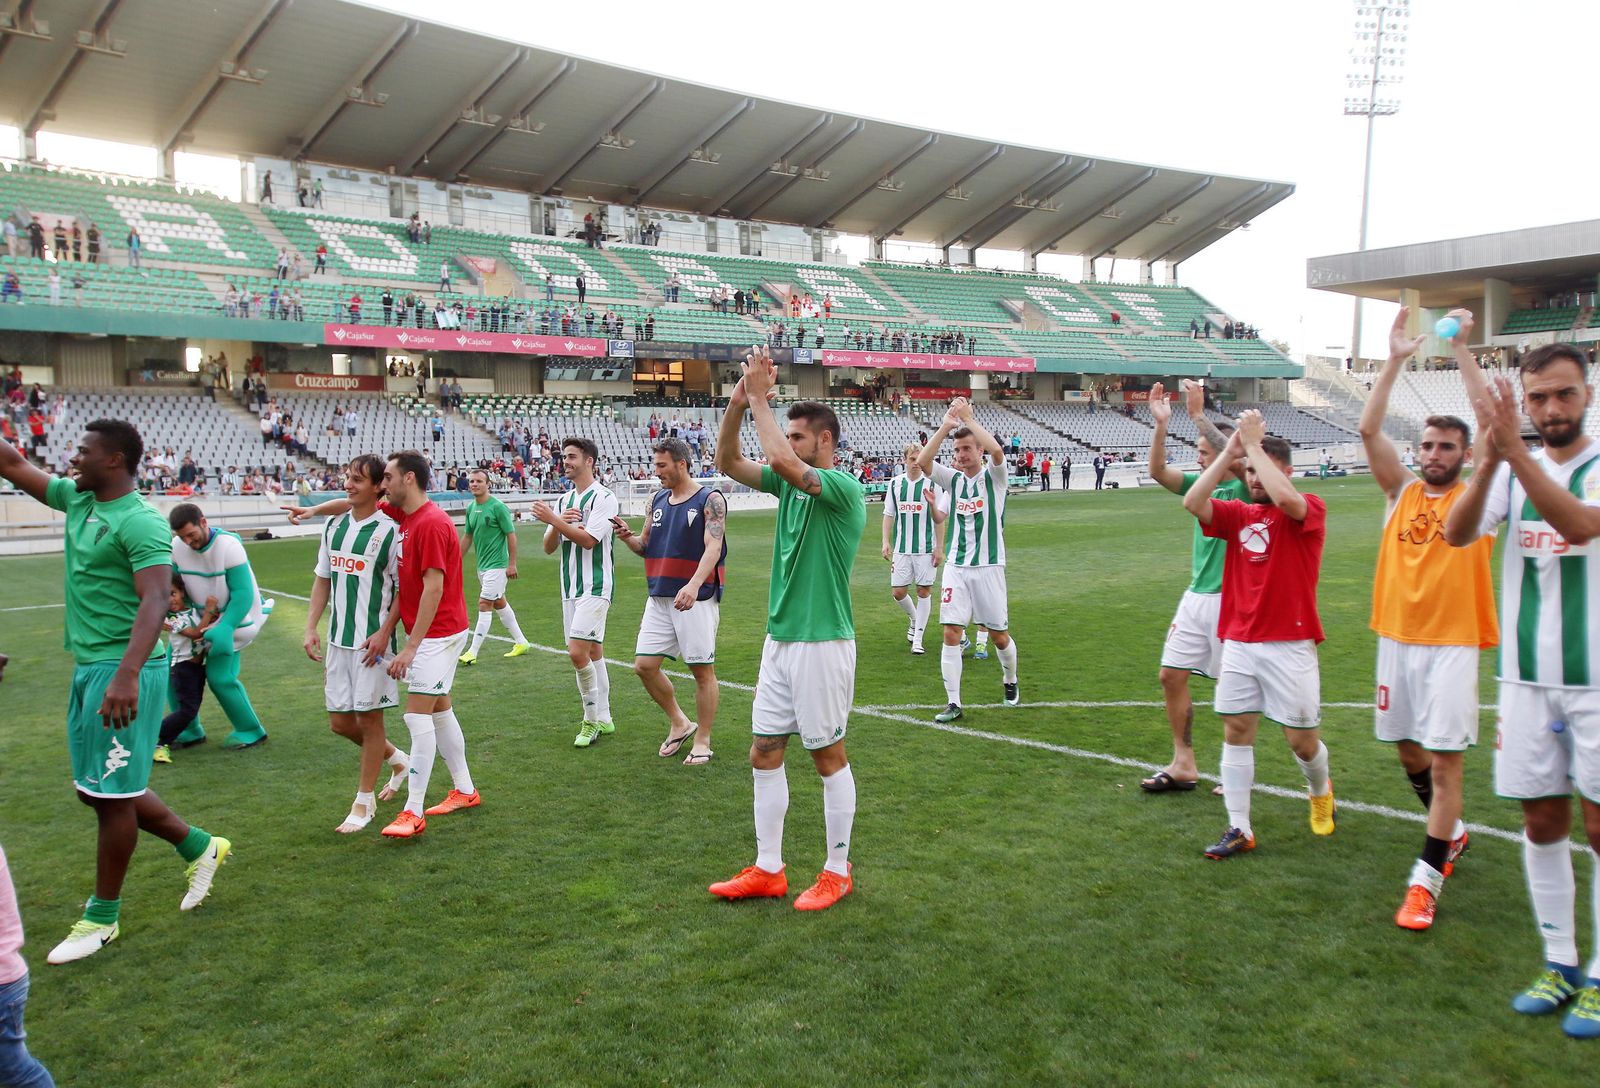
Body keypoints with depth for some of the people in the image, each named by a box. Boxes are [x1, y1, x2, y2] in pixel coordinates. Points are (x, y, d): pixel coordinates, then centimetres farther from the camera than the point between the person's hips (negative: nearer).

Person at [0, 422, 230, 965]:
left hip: (122, 670, -9)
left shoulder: (140, 522, -17)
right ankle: (199, 847, 31)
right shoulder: (76, 499, 9)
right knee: (98, 789, 16)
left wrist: (126, 675, -37)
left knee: (110, 792, 2)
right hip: (87, 666, 9)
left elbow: (155, 599, -27)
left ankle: (102, 918, 17)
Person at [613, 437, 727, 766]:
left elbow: (714, 547, -20)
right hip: (659, 598, 7)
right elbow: (646, 546, 19)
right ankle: (679, 723, 23)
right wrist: (629, 537, -4)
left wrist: (694, 584, -35)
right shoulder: (658, 500, 12)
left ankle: (702, 741, 16)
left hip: (697, 599, -6)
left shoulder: (710, 500, -8)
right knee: (644, 665, 3)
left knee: (702, 669, 2)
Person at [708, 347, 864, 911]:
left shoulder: (844, 488, -14)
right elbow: (728, 463, 10)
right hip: (779, 639, 8)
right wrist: (738, 401, -4)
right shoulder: (790, 482, 10)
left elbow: (781, 459, -30)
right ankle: (767, 870, 21)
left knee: (829, 758, 4)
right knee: (764, 754, 11)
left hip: (822, 643, -8)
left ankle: (837, 872, 19)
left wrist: (760, 397, -18)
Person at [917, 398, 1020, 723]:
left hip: (988, 567, -3)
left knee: (999, 635, 7)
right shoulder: (954, 478, 6)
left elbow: (996, 449, -25)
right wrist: (946, 426, -16)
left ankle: (1010, 682, 35)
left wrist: (968, 418, -19)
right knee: (951, 634, -5)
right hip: (955, 566, 3)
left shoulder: (993, 476, -2)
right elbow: (922, 462, -10)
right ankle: (953, 702, 1)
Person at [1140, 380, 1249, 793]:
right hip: (1195, 597, 7)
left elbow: (1235, 459, -29)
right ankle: (1184, 764, 19)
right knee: (1172, 675, 7)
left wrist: (1198, 414, -29)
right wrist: (1161, 424, -11)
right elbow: (1158, 471, 1)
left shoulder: (1245, 488, -9)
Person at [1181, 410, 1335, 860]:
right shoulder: (1237, 513, 8)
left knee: (1302, 739, 3)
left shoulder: (1310, 509, -4)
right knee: (1236, 731, 2)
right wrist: (1229, 451, -9)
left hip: (1289, 645, -4)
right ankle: (1239, 829, 9)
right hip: (1239, 643, 4)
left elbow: (1284, 498, -27)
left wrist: (1253, 444, -18)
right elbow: (1192, 502, -9)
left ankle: (1320, 792, 36)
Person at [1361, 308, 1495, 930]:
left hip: (1452, 644, -4)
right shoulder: (1402, 493, 7)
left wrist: (1462, 353, -17)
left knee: (1444, 762, -6)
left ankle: (1425, 882, -1)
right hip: (1396, 639, 4)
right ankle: (1452, 832, 40)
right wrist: (1395, 361, -10)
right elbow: (1369, 431, -4)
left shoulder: (1476, 496, 0)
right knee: (1407, 748, 16)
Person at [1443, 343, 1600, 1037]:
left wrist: (1515, 452, -32)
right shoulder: (1511, 469, 6)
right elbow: (1457, 535, -11)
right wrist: (1489, 461, -27)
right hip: (1528, 676, 4)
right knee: (1542, 824, 10)